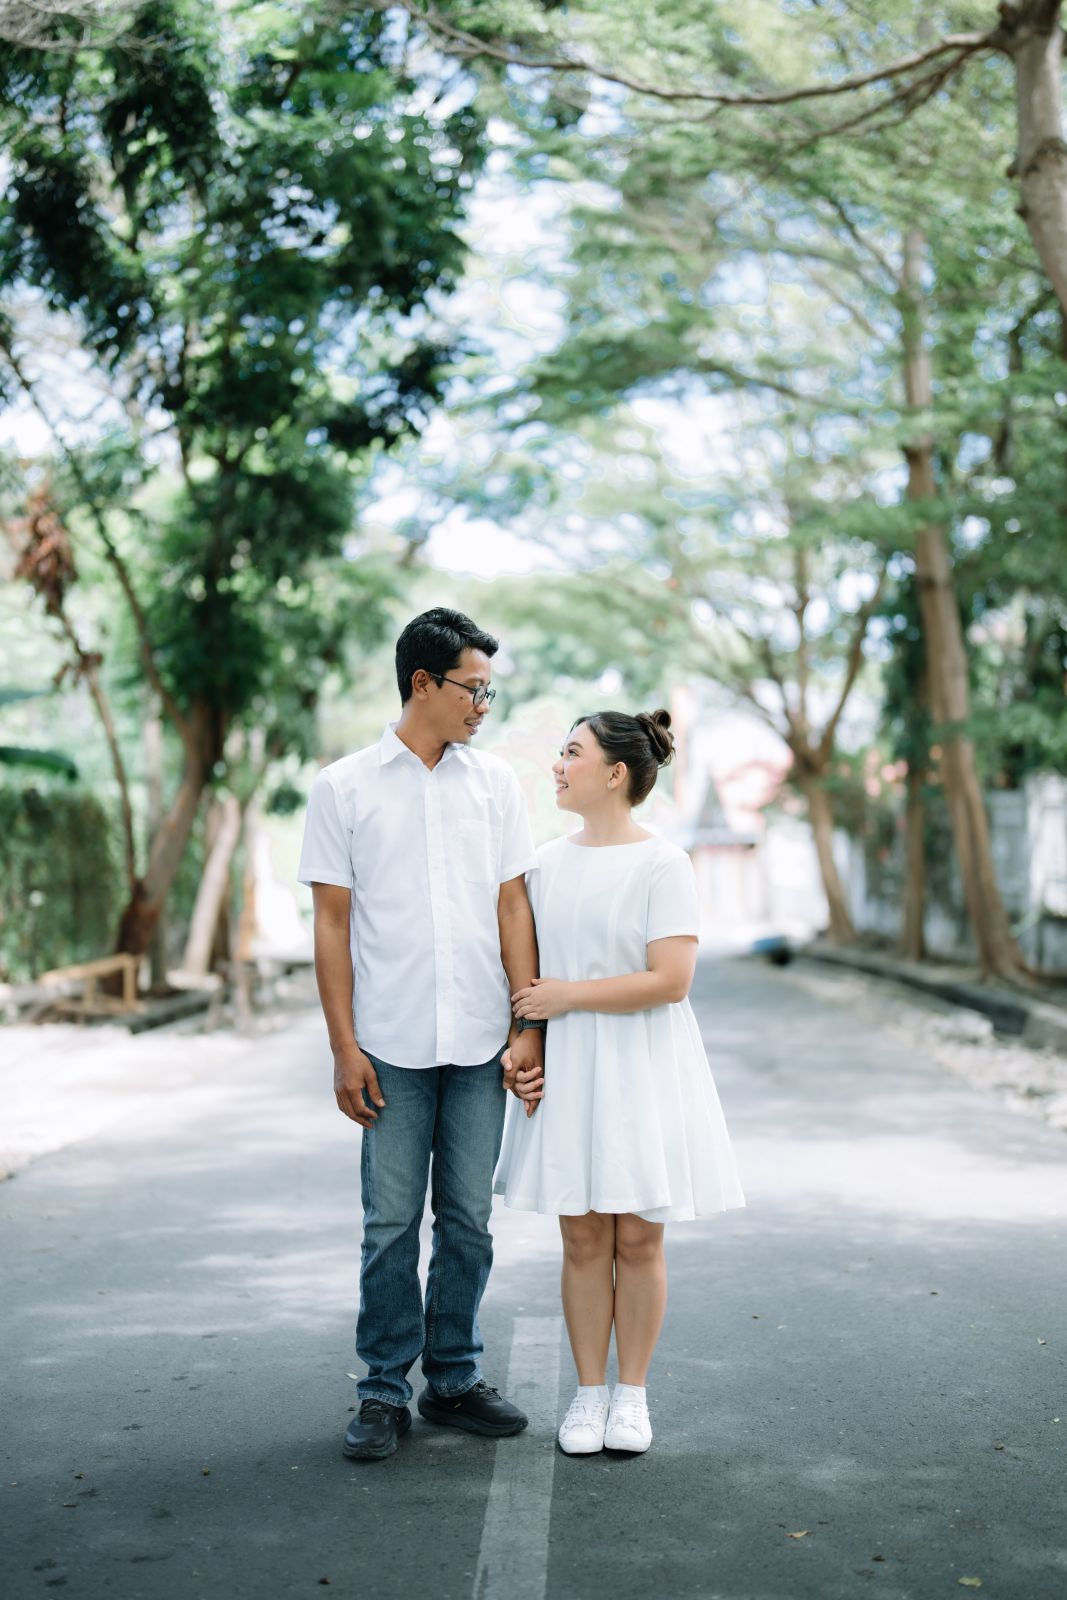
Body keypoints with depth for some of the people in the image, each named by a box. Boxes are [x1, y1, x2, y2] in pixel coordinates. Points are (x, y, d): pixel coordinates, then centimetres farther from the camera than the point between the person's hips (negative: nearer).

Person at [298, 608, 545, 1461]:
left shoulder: (496, 781, 7)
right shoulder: (345, 787, 0)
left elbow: (513, 907, 7)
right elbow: (332, 924, 0)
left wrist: (528, 1024, 0)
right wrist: (344, 1047, -5)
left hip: (479, 1042, 2)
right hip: (392, 1045, -2)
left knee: (468, 1220, 9)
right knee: (392, 1223, 3)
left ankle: (455, 1377, 22)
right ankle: (384, 1391, 14)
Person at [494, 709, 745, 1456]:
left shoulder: (663, 864, -9)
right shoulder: (548, 862, 7)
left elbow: (671, 980, -17)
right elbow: (528, 973, 13)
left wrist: (568, 995, -14)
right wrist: (518, 1050, 0)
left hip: (642, 1067, -4)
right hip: (566, 1068, 4)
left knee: (638, 1238, 3)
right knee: (583, 1238, 6)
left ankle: (632, 1394, 17)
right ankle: (589, 1393, 17)